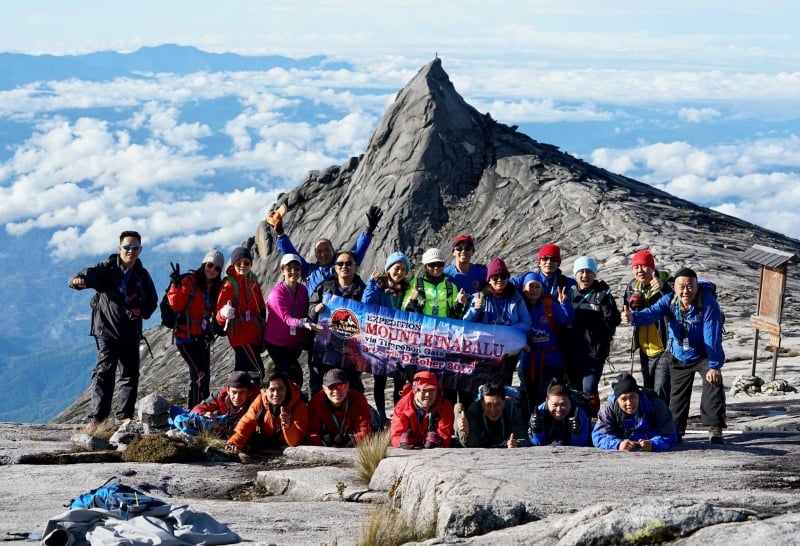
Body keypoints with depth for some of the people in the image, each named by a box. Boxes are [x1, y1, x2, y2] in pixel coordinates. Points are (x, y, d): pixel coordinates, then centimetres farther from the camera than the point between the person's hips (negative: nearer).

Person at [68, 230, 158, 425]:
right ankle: (97, 416, -13)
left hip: (131, 332, 5)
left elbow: (152, 300, 21)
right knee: (105, 371, -12)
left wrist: (142, 311, -1)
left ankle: (125, 415, 16)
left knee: (130, 373, 7)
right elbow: (90, 273, -19)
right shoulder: (108, 269, -3)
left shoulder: (142, 275, 10)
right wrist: (78, 280, -43)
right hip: (107, 330, -5)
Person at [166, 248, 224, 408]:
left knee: (199, 377, 12)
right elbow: (176, 305, -20)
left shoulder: (215, 288, 9)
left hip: (202, 338, 7)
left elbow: (216, 312, 16)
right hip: (186, 337, -7)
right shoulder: (189, 281, -11)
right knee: (201, 374, -16)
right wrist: (176, 285, -27)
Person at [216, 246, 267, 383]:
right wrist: (224, 314, -38)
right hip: (240, 335, -7)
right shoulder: (229, 284, -9)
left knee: (242, 372, 12)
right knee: (257, 371, -15)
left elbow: (261, 308, 21)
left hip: (254, 335, 7)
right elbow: (220, 310, -15)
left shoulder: (253, 282, 12)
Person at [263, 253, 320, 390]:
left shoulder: (303, 290, -1)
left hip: (294, 343, 6)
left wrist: (305, 339, 4)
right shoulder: (277, 292, -20)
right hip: (276, 343, -6)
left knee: (285, 374, 18)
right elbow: (286, 318, -32)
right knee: (296, 375, -14)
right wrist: (304, 323, -50)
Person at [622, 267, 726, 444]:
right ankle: (675, 432, 28)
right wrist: (633, 317, -54)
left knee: (714, 384, -25)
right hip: (678, 357, 4)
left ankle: (714, 429, -18)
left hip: (703, 356, -4)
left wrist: (714, 366, -34)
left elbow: (712, 337, -30)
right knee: (677, 395, 12)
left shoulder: (708, 303, -27)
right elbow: (652, 313, -32)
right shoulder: (670, 300, -15)